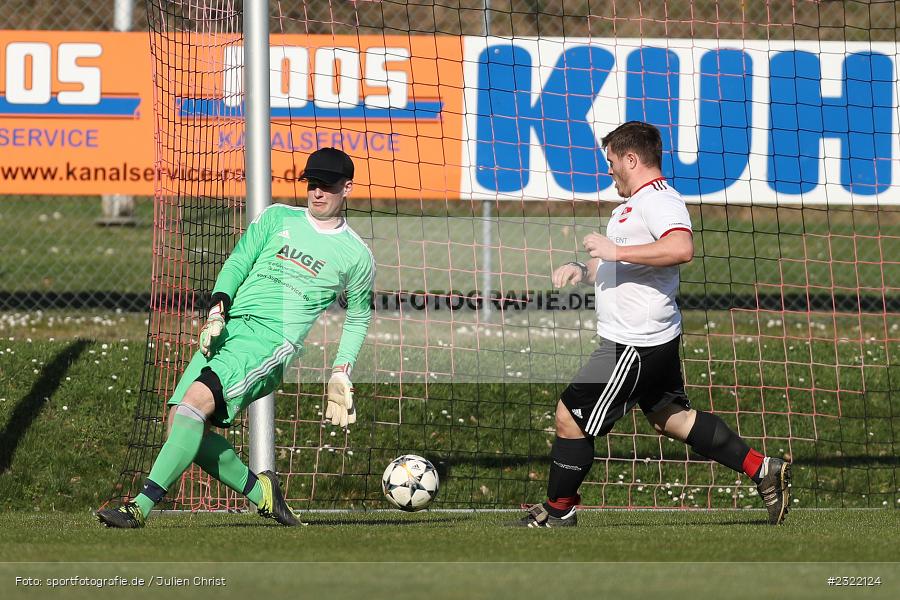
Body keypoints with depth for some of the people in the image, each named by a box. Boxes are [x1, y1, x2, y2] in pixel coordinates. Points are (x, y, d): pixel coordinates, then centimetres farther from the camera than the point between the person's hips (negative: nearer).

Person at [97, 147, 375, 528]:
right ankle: (259, 490, 10)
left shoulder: (356, 257, 9)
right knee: (180, 421, -9)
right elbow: (235, 266, 14)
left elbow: (359, 316, 22)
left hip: (274, 338, -5)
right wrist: (216, 314, -3)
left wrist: (341, 375, 14)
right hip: (230, 327, 5)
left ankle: (141, 507, -33)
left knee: (197, 398, -27)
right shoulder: (277, 219, 15)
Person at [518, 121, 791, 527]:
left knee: (570, 417, -2)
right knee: (669, 418, 20)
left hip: (634, 347, -11)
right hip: (656, 339, 11)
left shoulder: (658, 200, -17)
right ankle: (762, 470, 19)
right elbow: (618, 268, 28)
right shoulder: (635, 204, 17)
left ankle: (558, 510, 12)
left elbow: (681, 249, -36)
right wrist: (581, 270, 9)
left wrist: (616, 250, -32)